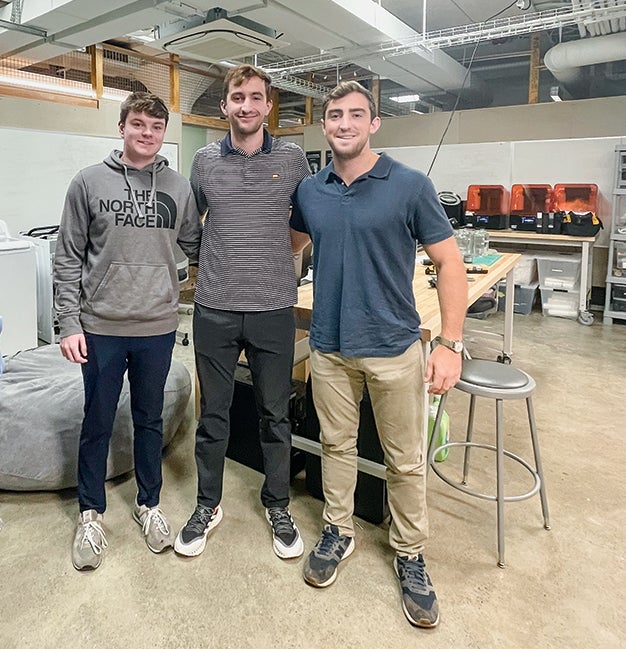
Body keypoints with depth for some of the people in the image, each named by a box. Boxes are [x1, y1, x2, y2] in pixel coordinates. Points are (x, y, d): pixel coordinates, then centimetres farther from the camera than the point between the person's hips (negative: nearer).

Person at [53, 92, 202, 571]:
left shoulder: (179, 188, 4)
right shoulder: (89, 183, -1)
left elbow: (196, 247, 12)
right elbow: (68, 260, -1)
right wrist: (69, 323, -6)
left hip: (157, 327, 2)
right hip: (101, 327, -1)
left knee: (150, 420, 15)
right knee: (98, 423, 12)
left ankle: (149, 504, 35)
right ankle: (91, 514, 32)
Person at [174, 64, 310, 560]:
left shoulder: (292, 159, 3)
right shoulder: (204, 161, 6)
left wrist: (282, 263, 7)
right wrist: (218, 262, 11)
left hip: (274, 309, -1)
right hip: (215, 309, 1)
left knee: (275, 414, 10)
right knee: (213, 413, 11)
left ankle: (278, 506, 30)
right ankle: (208, 505, 31)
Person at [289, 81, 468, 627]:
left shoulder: (410, 186, -8)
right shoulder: (309, 191, 4)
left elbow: (449, 263, -6)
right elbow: (288, 245, 22)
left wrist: (451, 344, -13)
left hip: (393, 347, -3)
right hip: (329, 345, 4)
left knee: (406, 460, 10)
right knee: (336, 444, 17)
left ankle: (410, 554, 31)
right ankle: (338, 532, 39)